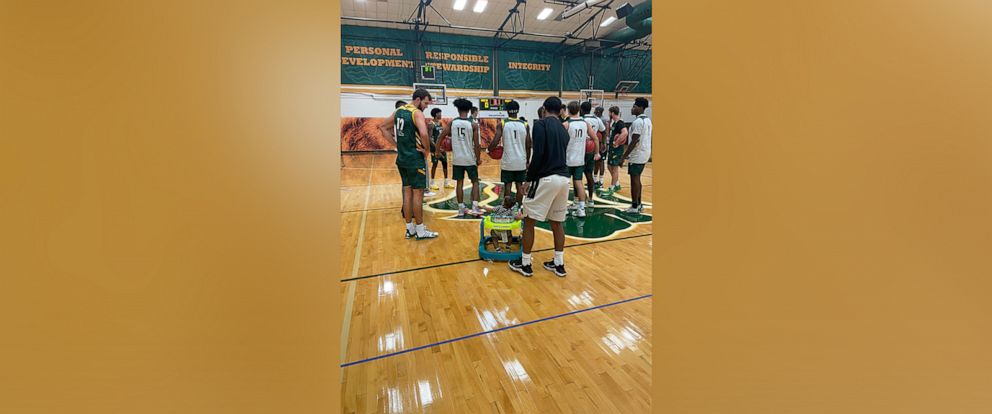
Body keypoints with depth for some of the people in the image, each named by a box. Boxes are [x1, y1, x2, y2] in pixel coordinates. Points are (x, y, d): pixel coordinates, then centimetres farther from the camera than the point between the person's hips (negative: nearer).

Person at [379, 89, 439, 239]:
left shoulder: (399, 111, 12)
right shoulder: (417, 113, -13)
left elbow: (383, 127, 20)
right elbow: (423, 134, -31)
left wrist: (396, 144, 14)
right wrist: (427, 150, -14)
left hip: (402, 158, 8)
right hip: (415, 159, -8)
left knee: (407, 192, 12)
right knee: (418, 193, -1)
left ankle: (410, 228, 20)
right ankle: (420, 231, 7)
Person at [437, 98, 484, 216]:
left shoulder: (452, 123, -1)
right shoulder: (473, 125, -7)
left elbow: (441, 137, -2)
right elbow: (476, 144, -8)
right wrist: (478, 159, 2)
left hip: (457, 159, 2)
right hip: (470, 159, -2)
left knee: (459, 183, 11)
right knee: (475, 182, 10)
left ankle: (461, 208, 14)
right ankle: (475, 207, 0)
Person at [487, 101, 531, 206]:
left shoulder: (502, 123, -4)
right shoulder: (525, 124, 2)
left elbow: (495, 141, -13)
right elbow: (528, 146, 4)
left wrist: (489, 149, 8)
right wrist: (527, 161, 14)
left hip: (508, 161, -1)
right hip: (521, 162, 2)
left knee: (507, 186, 7)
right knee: (520, 186, 11)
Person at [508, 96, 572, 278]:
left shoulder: (540, 124, -4)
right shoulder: (563, 130, 17)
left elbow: (538, 154, -15)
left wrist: (529, 178, -7)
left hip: (546, 179, -7)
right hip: (563, 178, 7)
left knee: (529, 221, 6)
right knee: (557, 222, 17)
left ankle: (525, 264, 15)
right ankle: (559, 264, 23)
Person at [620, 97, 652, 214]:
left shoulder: (638, 121, -17)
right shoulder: (647, 120, 14)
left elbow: (634, 141, -22)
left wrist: (624, 156, -18)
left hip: (637, 155, -10)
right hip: (645, 153, 10)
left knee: (634, 179, -4)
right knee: (637, 179, 16)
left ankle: (634, 207, 1)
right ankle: (639, 204, 22)